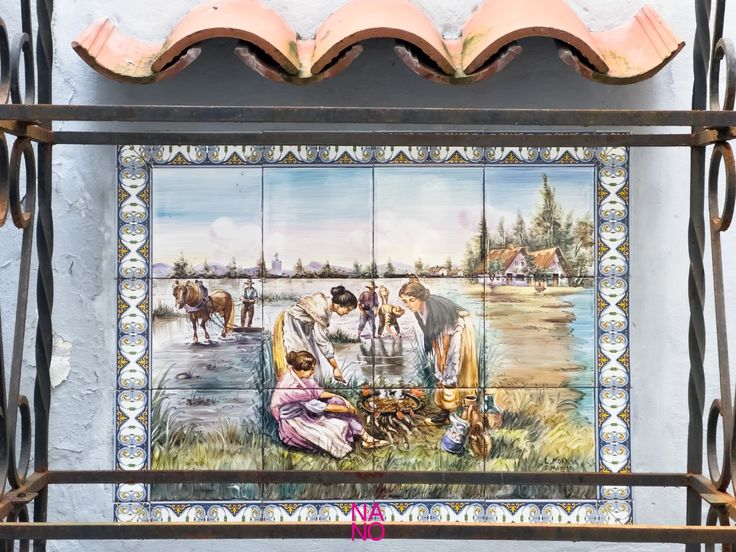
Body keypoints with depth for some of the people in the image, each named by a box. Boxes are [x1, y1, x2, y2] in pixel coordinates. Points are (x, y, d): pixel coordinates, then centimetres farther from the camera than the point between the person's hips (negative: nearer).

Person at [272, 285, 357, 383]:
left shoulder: (328, 306, -3)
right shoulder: (322, 308, -29)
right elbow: (321, 339, -28)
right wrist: (335, 367, -25)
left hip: (302, 329, 9)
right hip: (290, 326, -9)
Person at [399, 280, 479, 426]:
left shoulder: (435, 306, -31)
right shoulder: (417, 310, -8)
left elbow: (446, 332, -22)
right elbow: (431, 333, 2)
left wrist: (444, 356, -13)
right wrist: (438, 355, 1)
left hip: (460, 330, -8)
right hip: (446, 331, 8)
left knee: (451, 371, -8)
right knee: (442, 369, 9)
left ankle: (447, 411, -4)